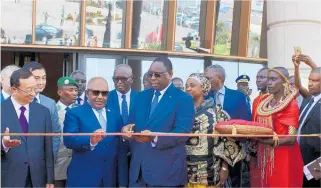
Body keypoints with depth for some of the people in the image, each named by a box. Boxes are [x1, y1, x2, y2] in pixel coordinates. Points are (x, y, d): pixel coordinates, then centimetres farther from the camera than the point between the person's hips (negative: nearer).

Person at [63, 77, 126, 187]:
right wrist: (90, 140, -33)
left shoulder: (115, 116, 11)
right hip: (82, 178, -4)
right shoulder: (74, 113, -2)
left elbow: (120, 147, 12)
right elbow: (68, 140, -16)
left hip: (109, 179, 4)